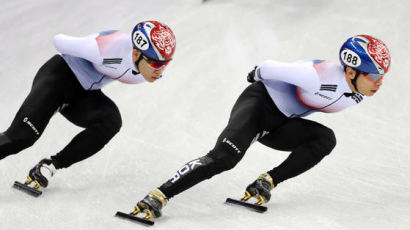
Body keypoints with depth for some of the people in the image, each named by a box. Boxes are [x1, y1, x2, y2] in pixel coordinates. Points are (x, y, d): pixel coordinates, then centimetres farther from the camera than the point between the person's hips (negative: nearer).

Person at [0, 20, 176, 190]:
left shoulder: (156, 71, -17)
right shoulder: (108, 49, -37)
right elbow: (59, 40, -17)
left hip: (86, 94, 5)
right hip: (58, 77, -5)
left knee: (111, 122, -26)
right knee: (22, 136, -22)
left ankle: (50, 165, -17)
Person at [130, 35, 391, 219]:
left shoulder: (358, 93, -7)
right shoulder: (320, 77, -33)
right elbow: (267, 68, -19)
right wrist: (258, 75, 2)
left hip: (279, 125, 7)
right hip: (259, 103, -7)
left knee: (325, 139, -17)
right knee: (224, 157, -27)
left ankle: (267, 182, -11)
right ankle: (158, 197, -27)